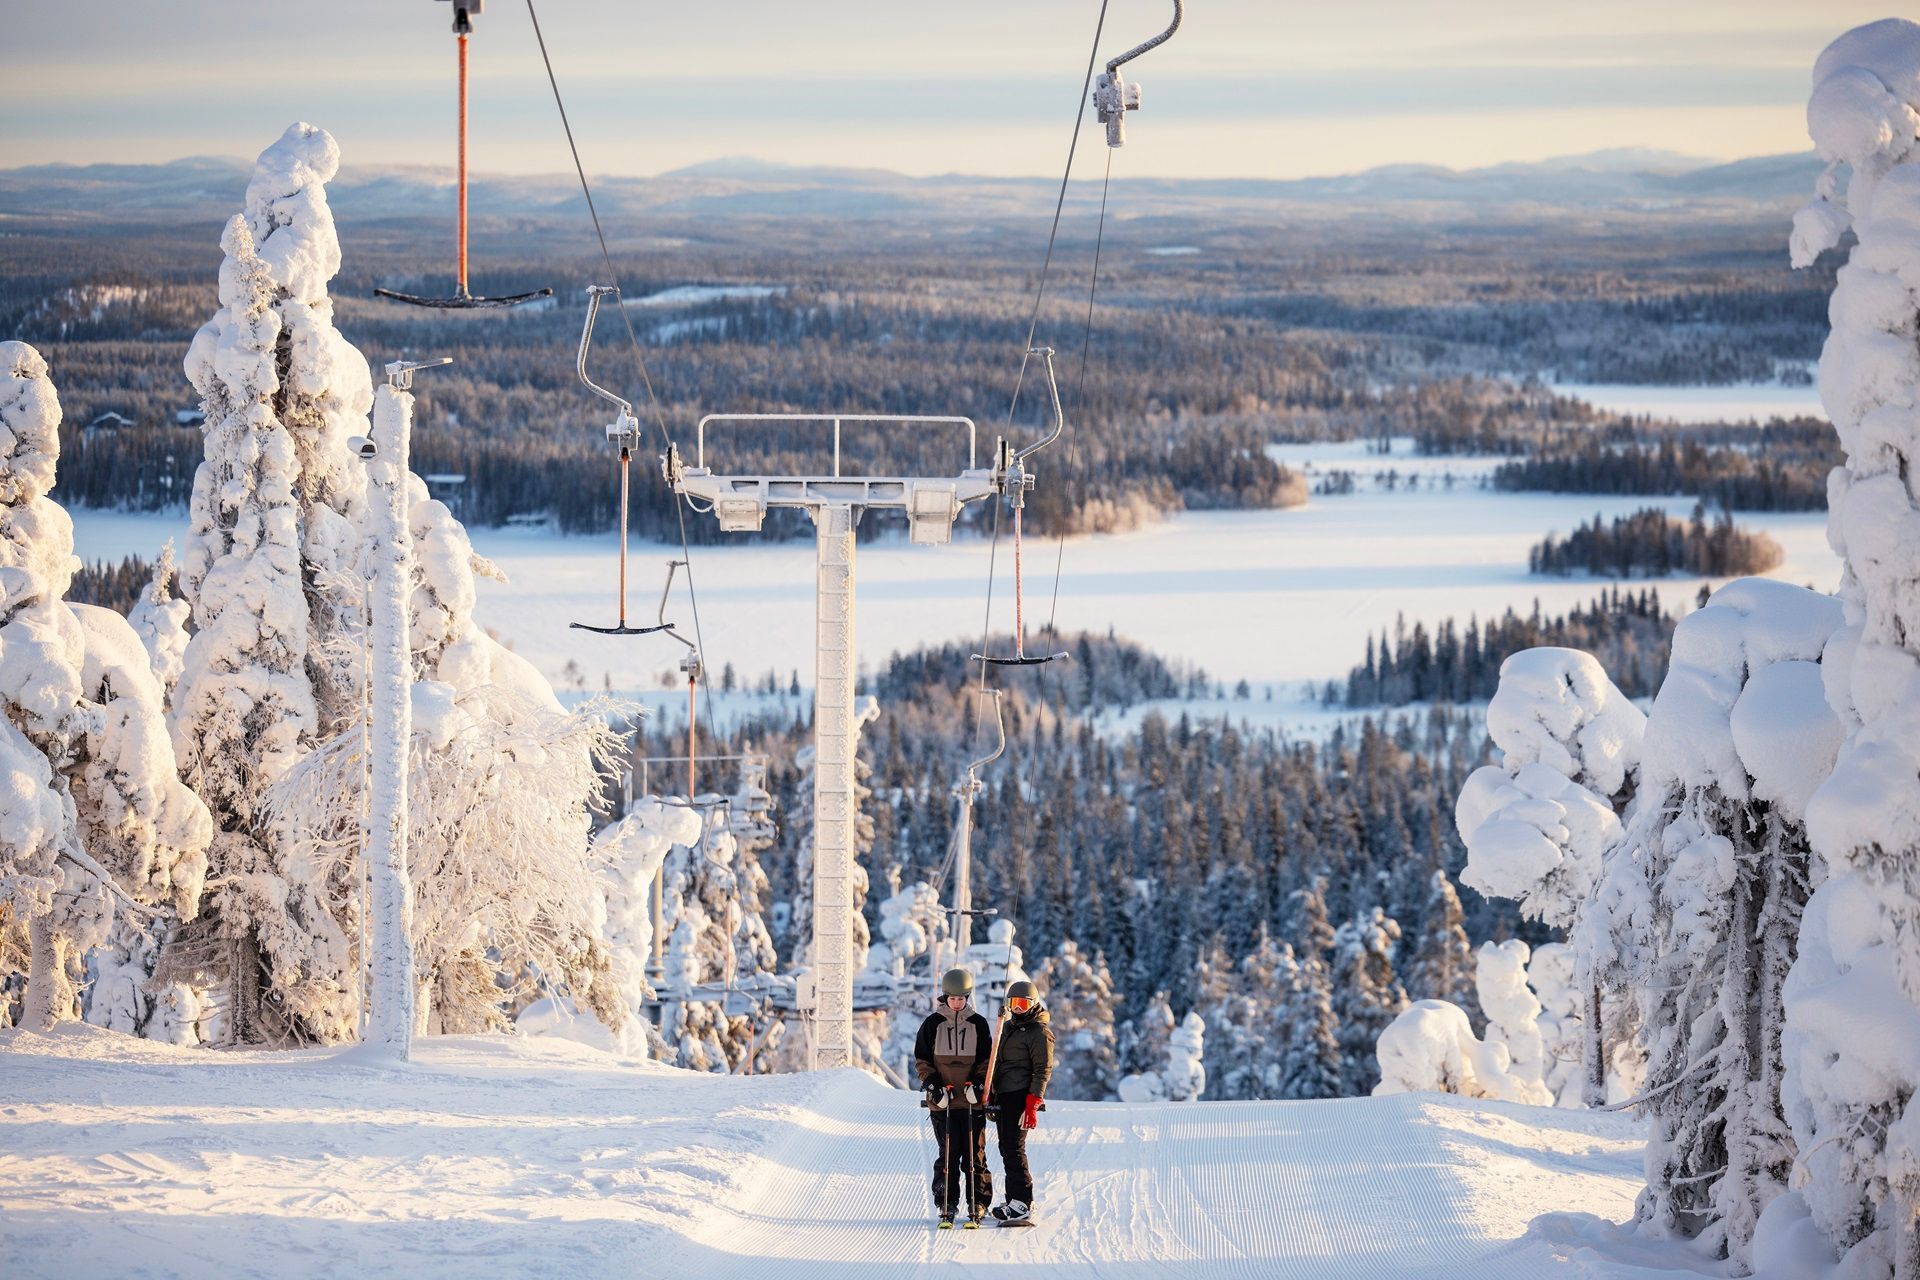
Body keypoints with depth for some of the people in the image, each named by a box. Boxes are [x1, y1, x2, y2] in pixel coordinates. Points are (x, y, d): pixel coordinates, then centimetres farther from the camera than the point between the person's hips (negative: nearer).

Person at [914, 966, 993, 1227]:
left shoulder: (978, 1024, 7)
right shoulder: (933, 1024, 6)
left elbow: (986, 1059, 10)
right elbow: (922, 1060, 9)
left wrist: (978, 1083, -7)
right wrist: (933, 1085, -5)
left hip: (972, 1100, 0)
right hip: (943, 1100, 0)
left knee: (974, 1154, -1)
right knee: (948, 1154, -1)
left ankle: (977, 1204, 4)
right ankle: (947, 1205, 3)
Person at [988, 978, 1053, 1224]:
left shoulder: (1039, 1032, -6)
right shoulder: (1007, 1027, 20)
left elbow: (1043, 1070, -11)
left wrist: (1033, 1103, -18)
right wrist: (992, 1095, 21)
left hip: (1021, 1096, -9)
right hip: (1003, 1096, 9)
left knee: (1013, 1149, -14)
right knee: (1007, 1148, 9)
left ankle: (1022, 1205, -16)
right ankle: (1017, 1201, 14)